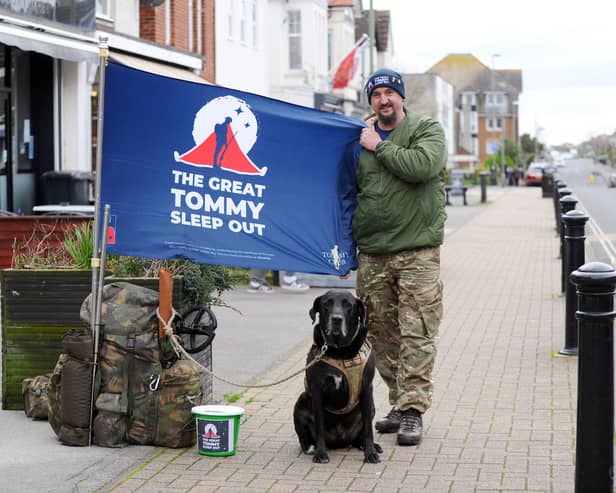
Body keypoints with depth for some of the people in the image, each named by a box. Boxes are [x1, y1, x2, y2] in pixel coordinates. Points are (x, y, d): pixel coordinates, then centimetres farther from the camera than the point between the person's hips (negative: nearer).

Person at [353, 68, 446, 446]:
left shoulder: (427, 130, 1)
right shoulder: (358, 138, 13)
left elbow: (423, 166, -21)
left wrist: (380, 147, -9)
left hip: (417, 249, -4)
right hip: (372, 254, 4)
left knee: (416, 334, -7)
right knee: (382, 335, 8)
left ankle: (412, 411, -4)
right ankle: (399, 404, 18)